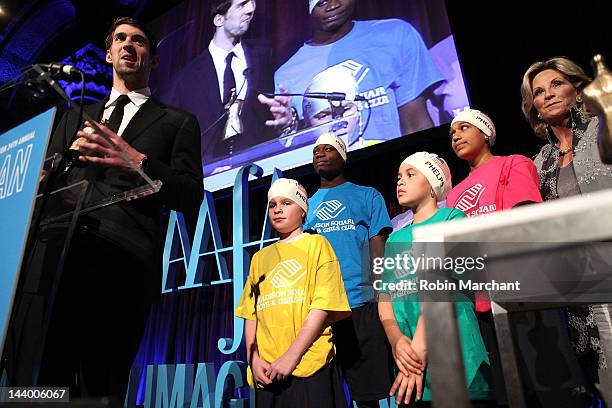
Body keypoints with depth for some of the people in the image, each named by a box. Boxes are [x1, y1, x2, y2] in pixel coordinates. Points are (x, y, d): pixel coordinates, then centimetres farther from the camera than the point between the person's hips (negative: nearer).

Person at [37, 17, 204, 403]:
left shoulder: (178, 122, 14)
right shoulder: (75, 117, 28)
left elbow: (191, 196, 3)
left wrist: (138, 162, -14)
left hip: (123, 260, -3)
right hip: (57, 253, 4)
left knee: (101, 387, -3)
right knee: (43, 377, 0)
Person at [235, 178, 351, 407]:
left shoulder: (316, 244, 2)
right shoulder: (260, 257, 15)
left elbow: (323, 305, -8)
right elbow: (250, 313, 12)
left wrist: (292, 356, -14)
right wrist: (253, 358, -1)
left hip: (309, 366, -4)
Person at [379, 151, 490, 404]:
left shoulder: (452, 218, 0)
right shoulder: (395, 238, 15)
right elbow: (385, 297, 6)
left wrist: (419, 347, -19)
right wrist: (396, 340, -13)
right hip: (408, 359, 4)